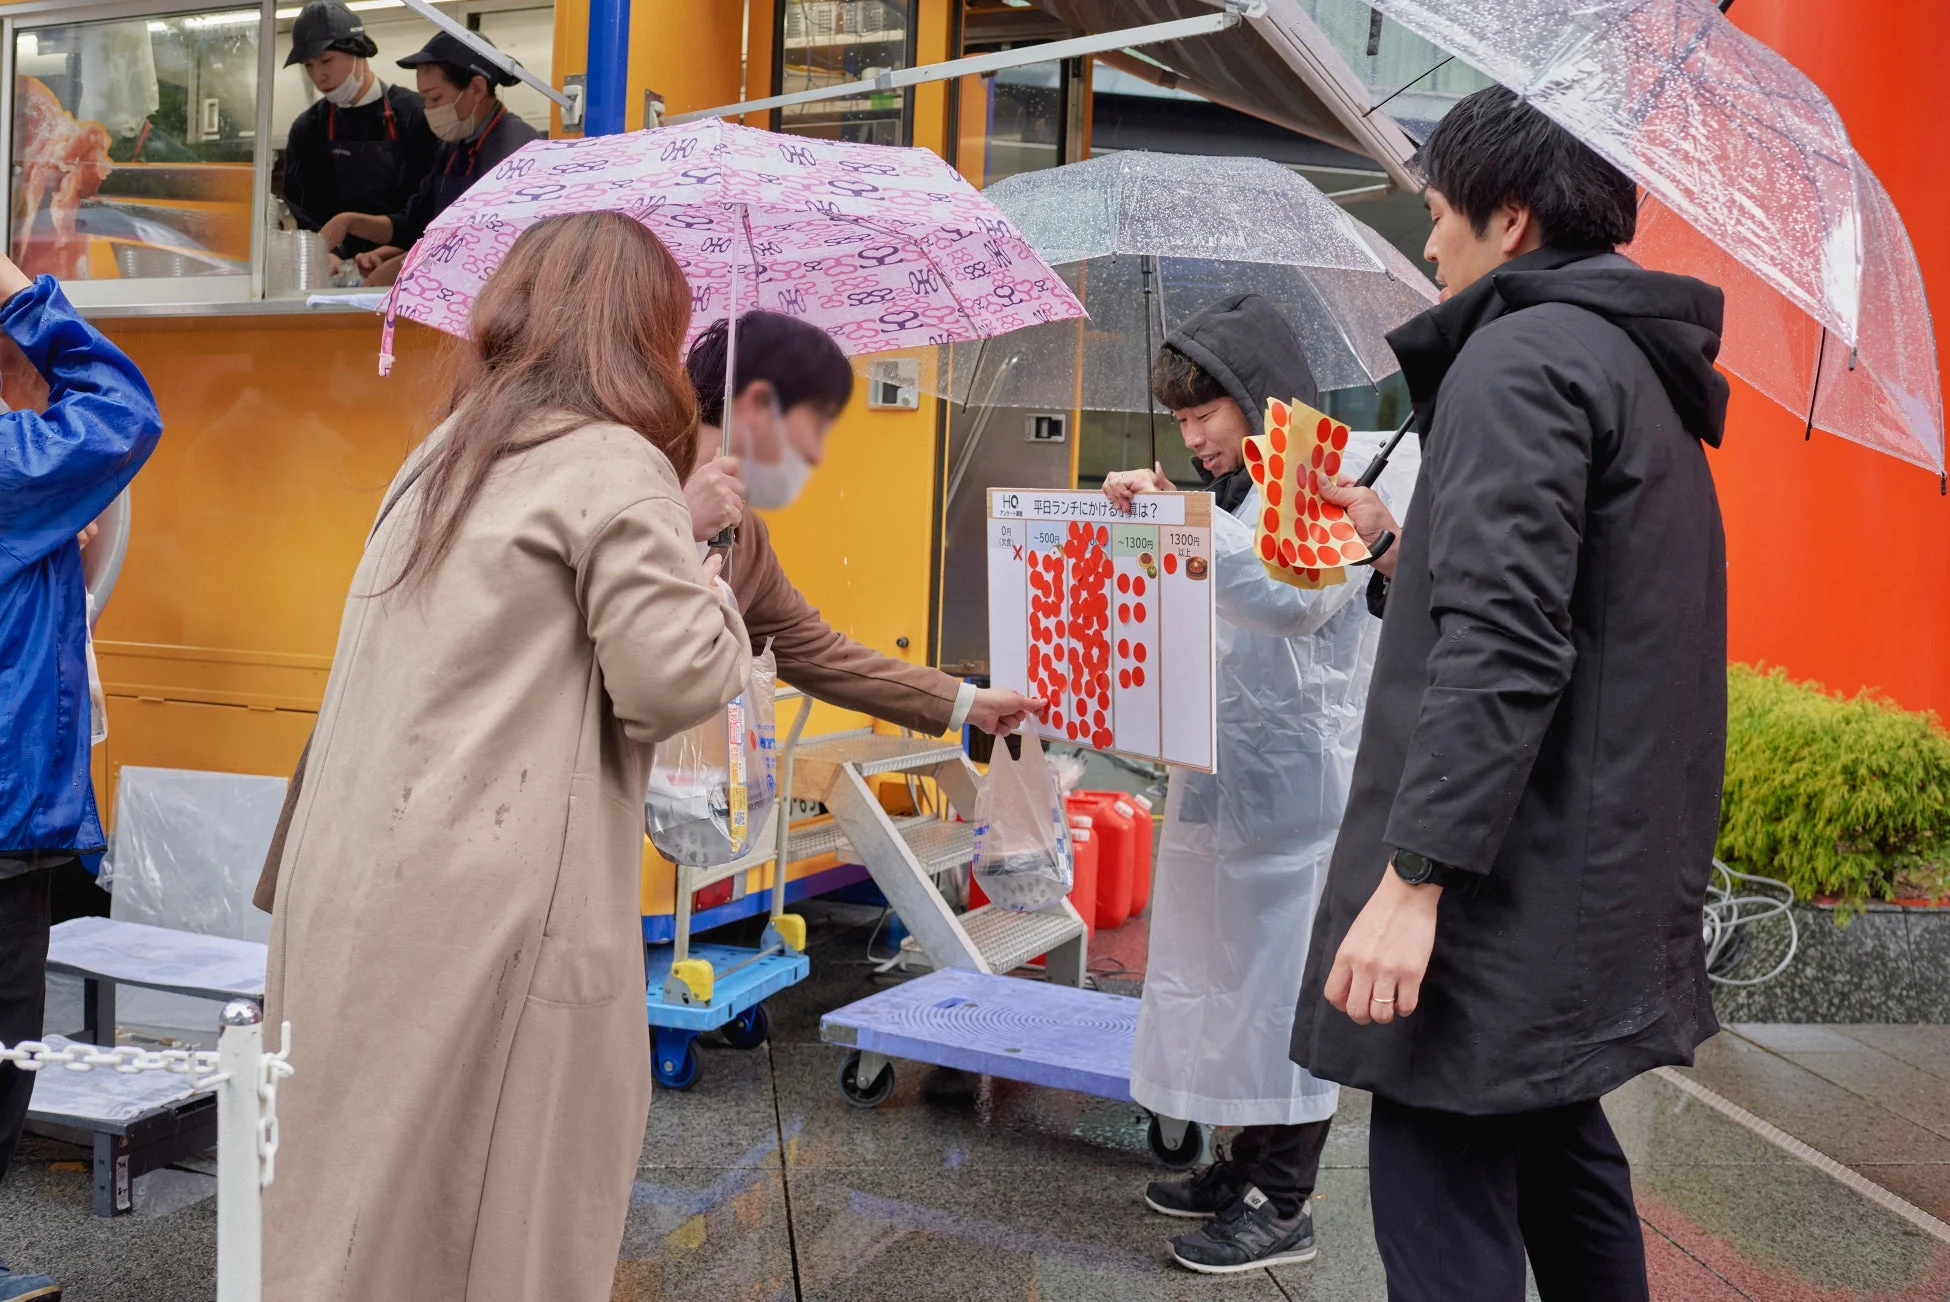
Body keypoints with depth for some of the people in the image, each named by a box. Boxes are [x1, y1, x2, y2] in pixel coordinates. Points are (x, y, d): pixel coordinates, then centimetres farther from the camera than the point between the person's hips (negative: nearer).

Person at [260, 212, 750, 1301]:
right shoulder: (615, 466, -7)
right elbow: (675, 680, -14)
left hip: (349, 896, 8)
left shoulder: (447, 457, 18)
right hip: (486, 918, -8)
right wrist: (714, 599, 7)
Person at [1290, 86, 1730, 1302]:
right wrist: (1414, 544, 27)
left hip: (1510, 881, -10)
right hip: (1604, 871, 10)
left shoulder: (1521, 354, -13)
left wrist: (1415, 871, -25)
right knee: (1556, 1153, 22)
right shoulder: (1644, 368, 17)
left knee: (1440, 1186, -6)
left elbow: (1503, 640, -23)